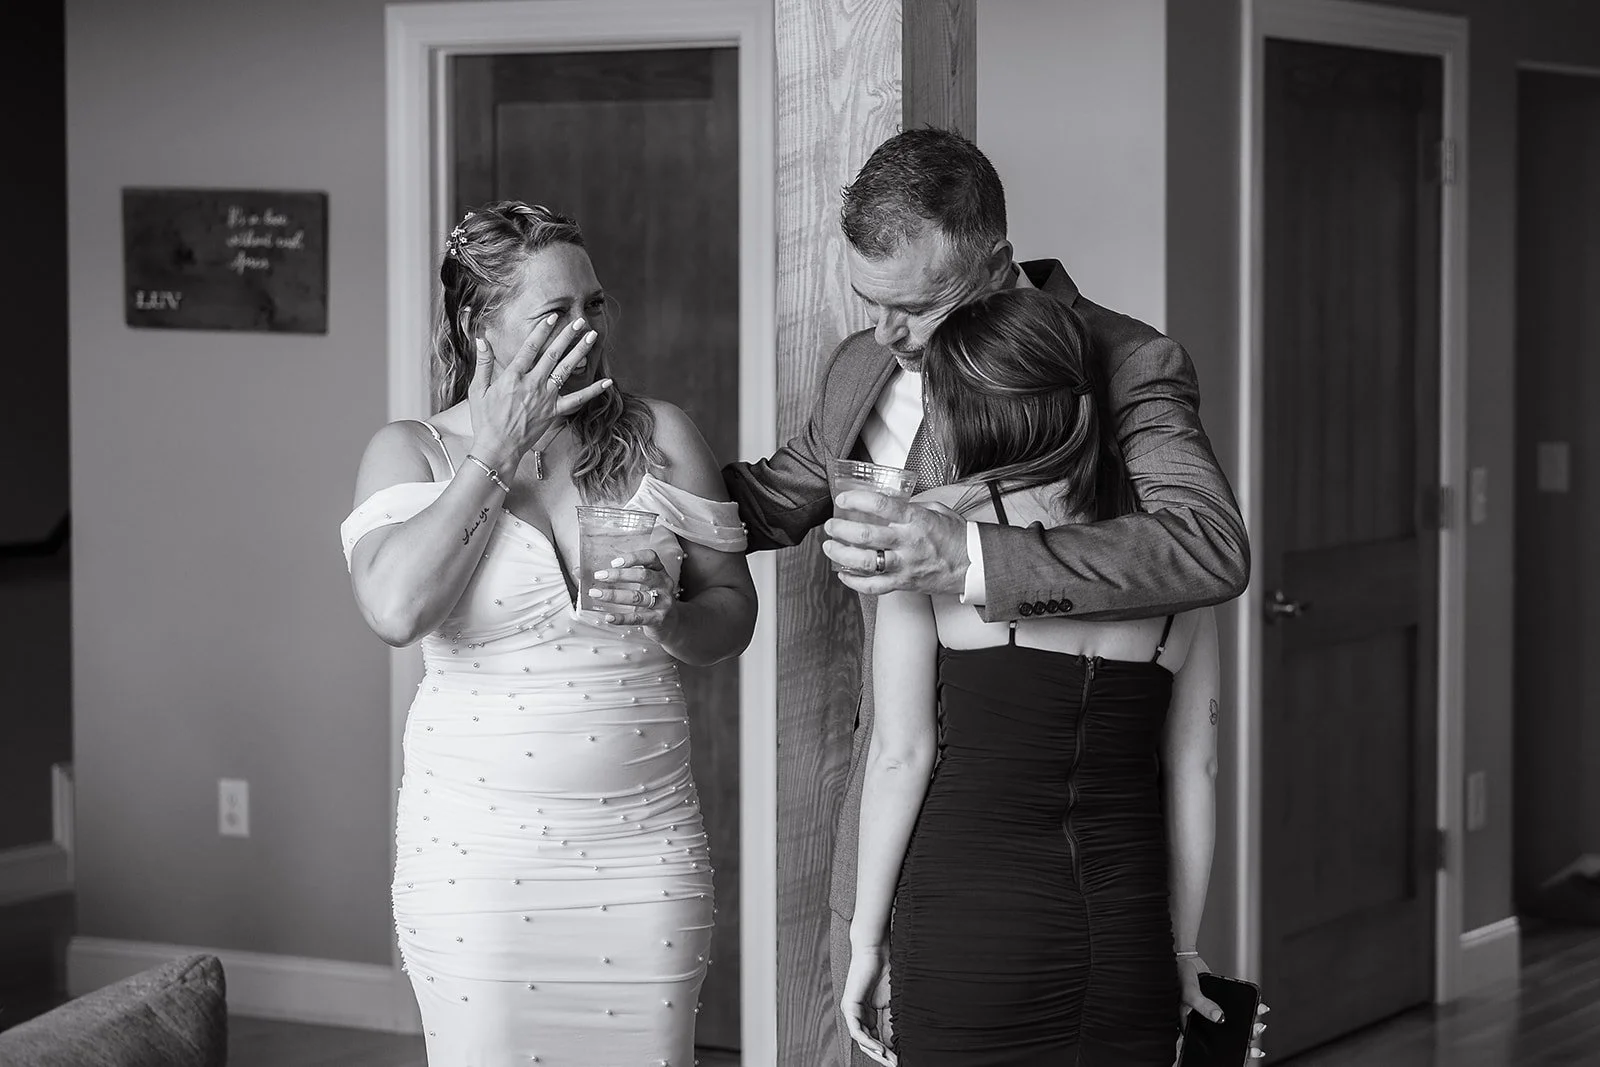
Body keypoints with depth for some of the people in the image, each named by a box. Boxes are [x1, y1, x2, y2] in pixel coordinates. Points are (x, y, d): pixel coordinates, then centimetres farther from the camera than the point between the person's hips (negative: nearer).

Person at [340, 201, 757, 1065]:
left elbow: (732, 617, 10)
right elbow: (395, 607, -19)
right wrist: (497, 453, -13)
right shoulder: (410, 454, 0)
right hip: (477, 853, -2)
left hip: (644, 842, 2)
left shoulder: (659, 437, 5)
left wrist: (669, 613, -13)